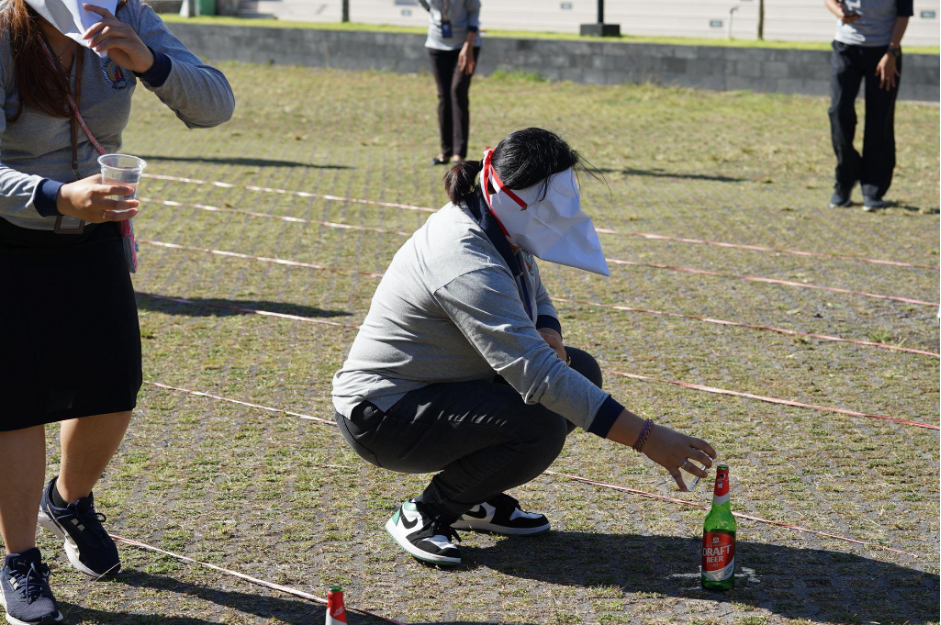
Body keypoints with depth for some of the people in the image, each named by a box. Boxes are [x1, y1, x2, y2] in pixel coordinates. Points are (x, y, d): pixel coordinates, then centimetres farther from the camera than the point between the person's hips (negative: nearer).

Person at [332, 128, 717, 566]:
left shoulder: (497, 228, -1)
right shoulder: (468, 267, -31)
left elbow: (536, 297, 18)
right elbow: (538, 377, -36)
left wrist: (548, 333, -8)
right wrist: (646, 438, -36)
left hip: (436, 388, 10)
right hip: (381, 415, -10)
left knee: (582, 371, 2)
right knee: (540, 424, -28)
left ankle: (478, 500, 11)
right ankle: (424, 516, -7)